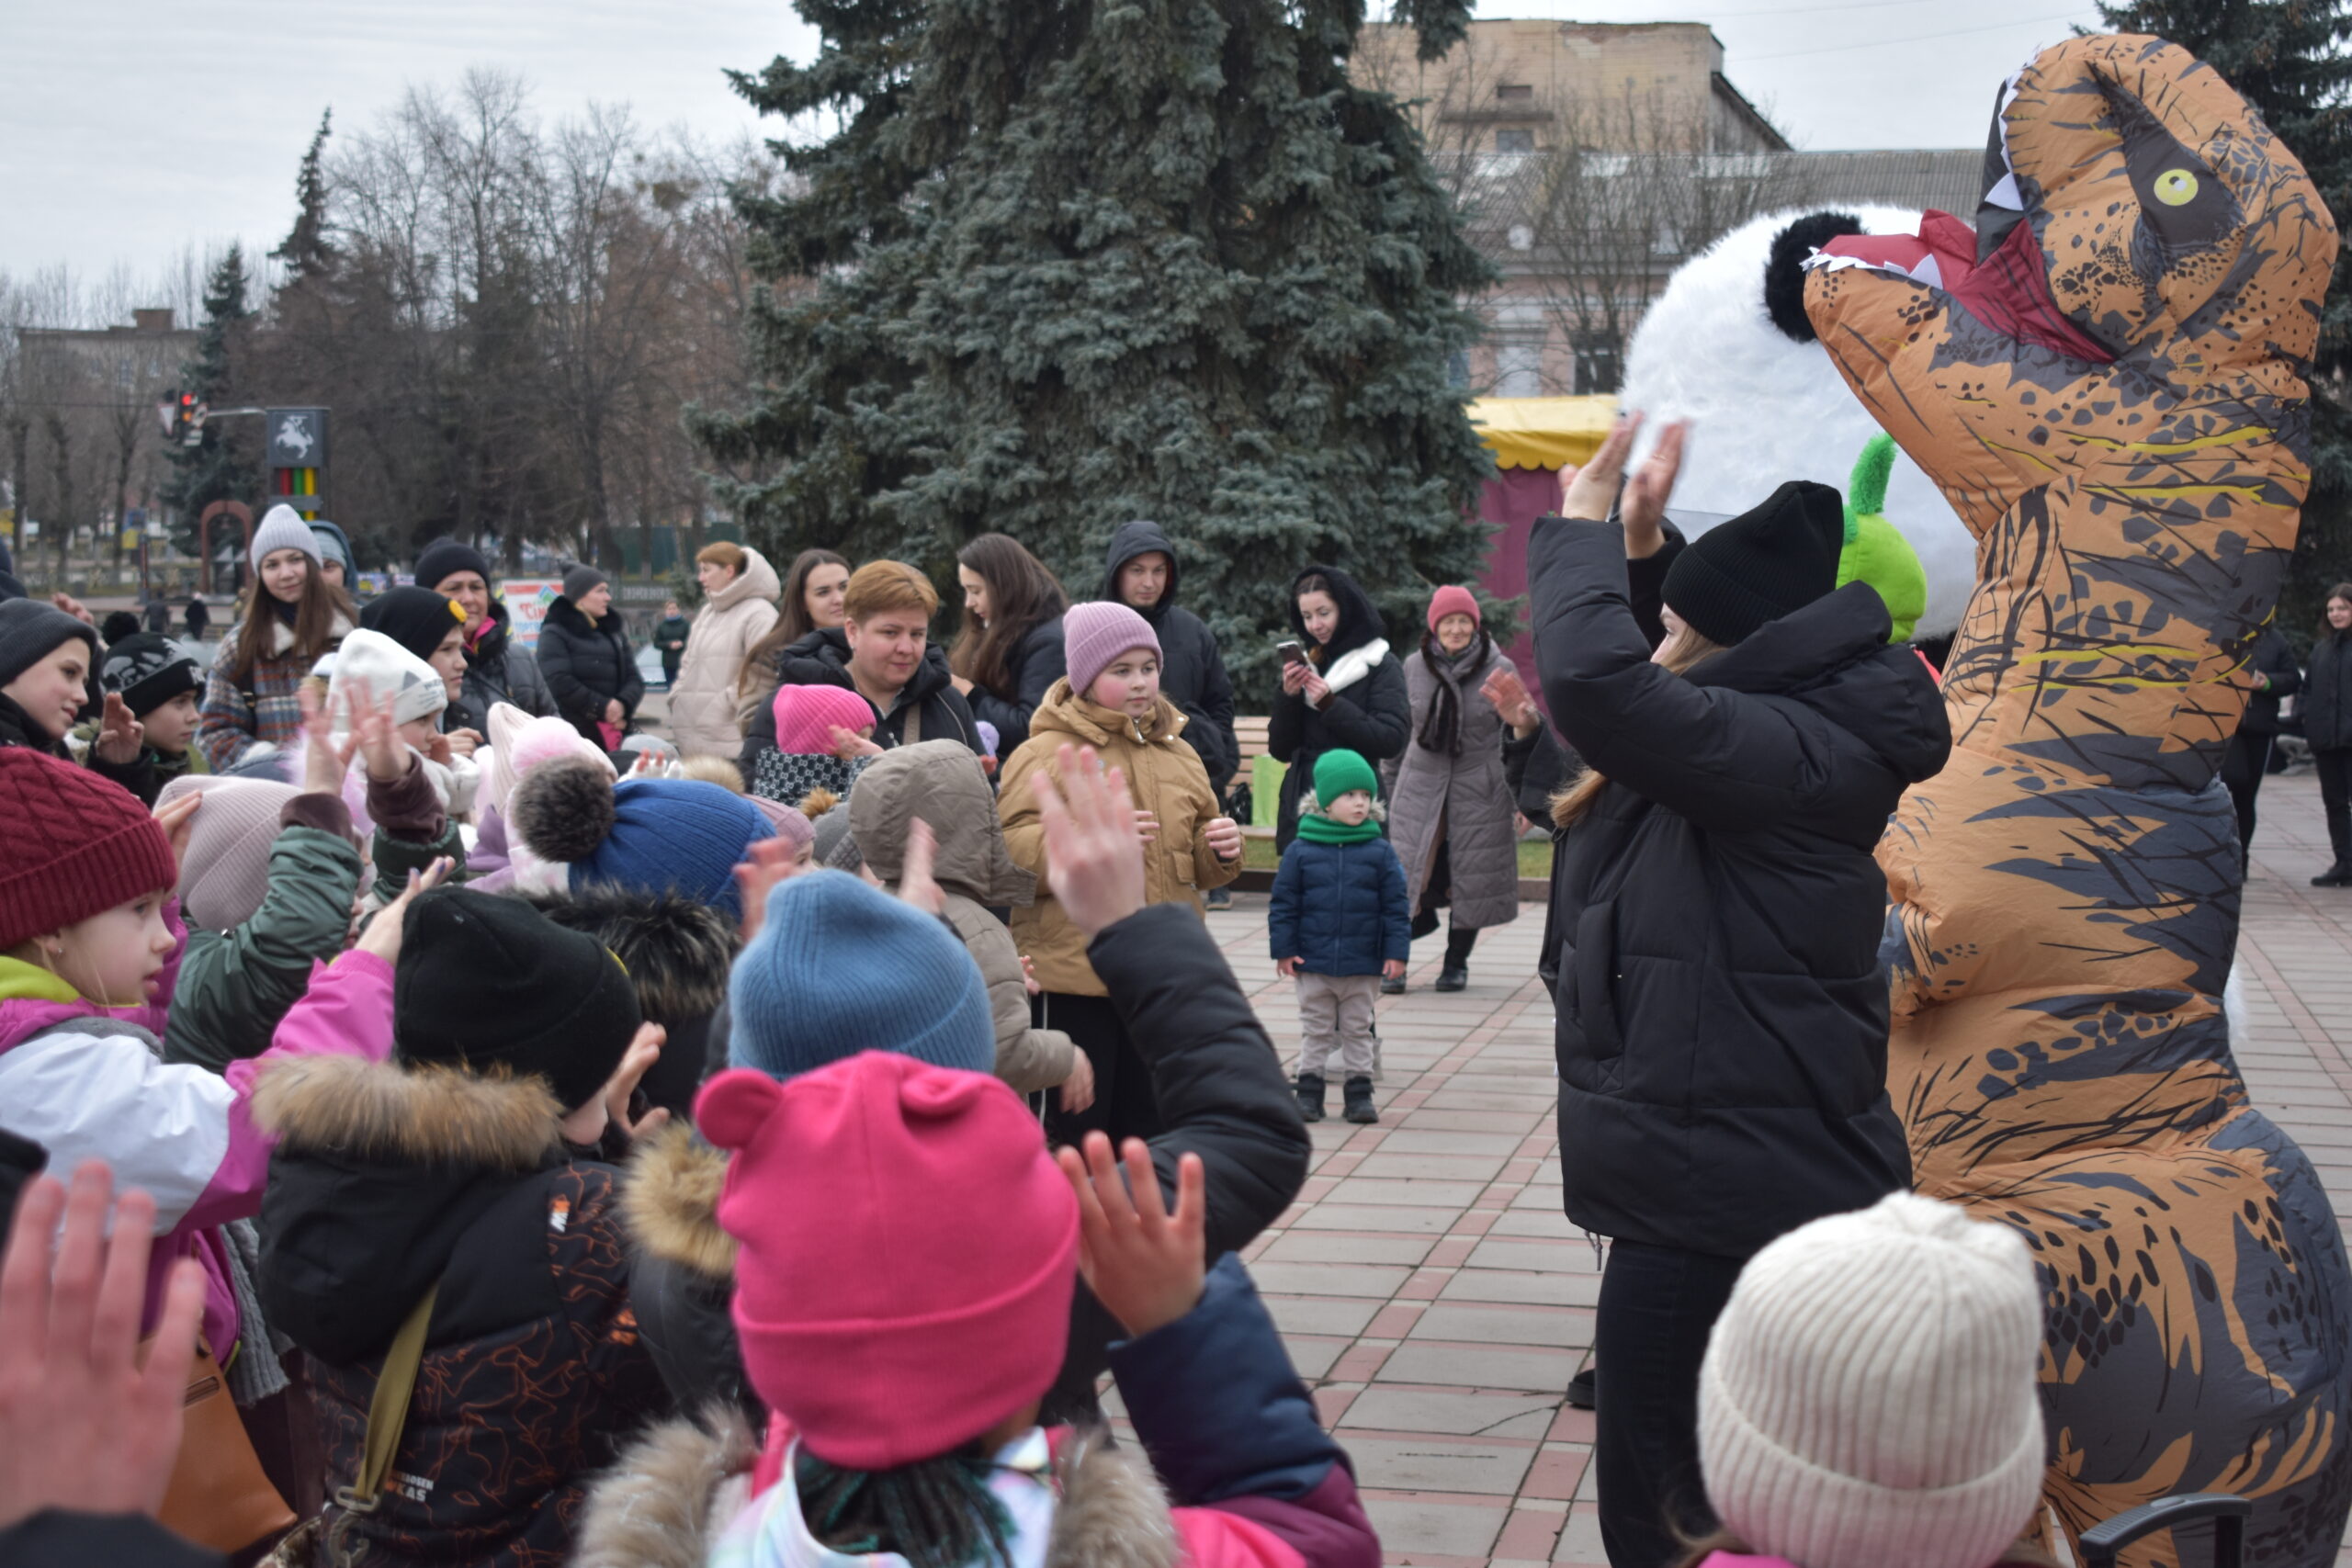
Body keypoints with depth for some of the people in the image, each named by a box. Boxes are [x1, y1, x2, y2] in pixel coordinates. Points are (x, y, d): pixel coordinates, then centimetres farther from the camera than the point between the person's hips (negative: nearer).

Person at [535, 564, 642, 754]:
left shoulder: (614, 632, 19)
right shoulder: (554, 634, 1)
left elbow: (634, 678, 14)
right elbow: (559, 683, -11)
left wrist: (623, 705, -8)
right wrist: (602, 707, -12)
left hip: (617, 731, 6)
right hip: (577, 733, -6)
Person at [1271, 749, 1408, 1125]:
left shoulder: (1380, 851, -3)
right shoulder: (1301, 850, -5)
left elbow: (1396, 904, 0)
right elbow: (1284, 902, -1)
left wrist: (1397, 951, -5)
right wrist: (1284, 949, -5)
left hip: (1363, 965, 0)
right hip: (1313, 962, 0)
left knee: (1358, 1030, 11)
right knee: (1315, 1029, 11)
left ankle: (1359, 1091, 19)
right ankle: (1309, 1089, 19)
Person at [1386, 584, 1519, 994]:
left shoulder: (1498, 669, -3)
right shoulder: (1413, 668, 4)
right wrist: (1391, 790, 13)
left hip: (1479, 793, -1)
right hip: (1420, 787, 1)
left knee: (1471, 881, 5)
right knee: (1408, 879, -3)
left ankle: (1457, 961, 21)